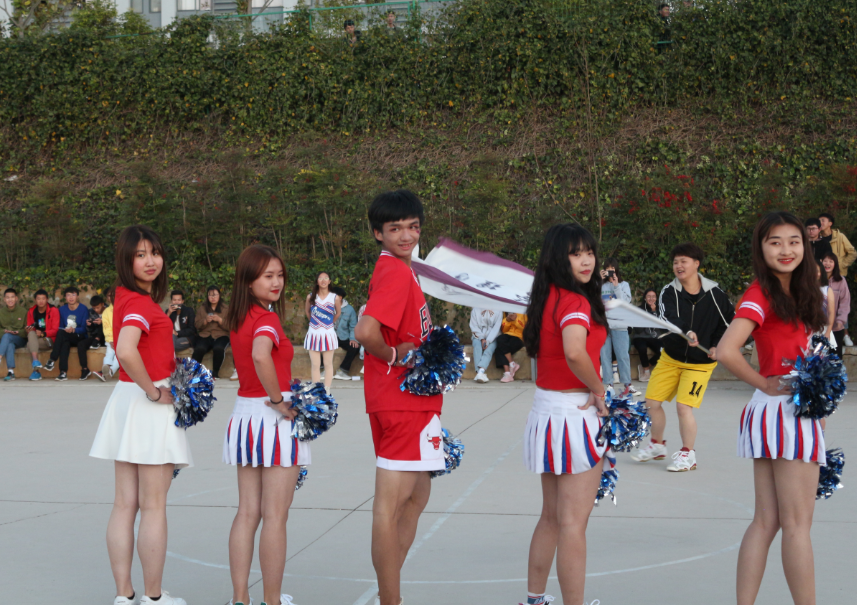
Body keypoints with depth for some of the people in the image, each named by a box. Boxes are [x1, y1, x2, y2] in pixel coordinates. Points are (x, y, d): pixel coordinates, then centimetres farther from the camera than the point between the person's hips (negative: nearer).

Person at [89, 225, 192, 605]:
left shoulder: (126, 297, 10)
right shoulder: (142, 304, -17)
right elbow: (127, 351, -33)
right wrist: (153, 391, -19)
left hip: (126, 401, 9)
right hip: (149, 406, -9)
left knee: (124, 504, 10)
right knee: (153, 505, 1)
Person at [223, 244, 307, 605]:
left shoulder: (237, 318, 9)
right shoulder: (267, 319, -16)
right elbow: (260, 356, -36)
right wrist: (279, 400, -24)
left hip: (242, 414, 8)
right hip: (274, 418, -8)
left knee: (247, 512, 12)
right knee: (275, 516, 1)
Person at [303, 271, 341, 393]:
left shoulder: (335, 298, -4)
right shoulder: (310, 297, -2)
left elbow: (338, 312, 13)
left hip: (328, 333, 0)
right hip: (314, 333, 0)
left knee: (328, 364, 4)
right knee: (315, 365, 2)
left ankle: (327, 391, 10)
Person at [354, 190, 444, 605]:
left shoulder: (399, 269, 14)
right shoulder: (395, 272, -17)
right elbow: (366, 332, -31)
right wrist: (395, 356, -16)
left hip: (414, 400, 11)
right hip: (402, 403, -11)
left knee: (417, 496, 19)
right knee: (391, 503, -4)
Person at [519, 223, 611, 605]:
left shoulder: (547, 298, 9)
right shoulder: (576, 302, -17)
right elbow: (574, 352, -36)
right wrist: (598, 389, -17)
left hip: (544, 411, 9)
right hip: (575, 412, -9)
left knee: (551, 517, 20)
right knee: (573, 524, -2)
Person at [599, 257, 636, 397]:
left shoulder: (623, 285, 11)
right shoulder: (600, 285, 13)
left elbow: (626, 302, -2)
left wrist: (616, 286, -6)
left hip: (619, 324, -2)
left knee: (623, 355, -5)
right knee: (605, 356, 2)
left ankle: (627, 384, 0)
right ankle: (608, 384, 7)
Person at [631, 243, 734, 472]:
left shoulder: (715, 294, -12)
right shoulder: (669, 292, -11)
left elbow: (732, 321, 2)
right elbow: (669, 319, -30)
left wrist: (718, 346, -9)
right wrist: (686, 332, -49)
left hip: (700, 362, -3)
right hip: (670, 358, 3)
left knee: (683, 406, -13)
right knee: (652, 401, 4)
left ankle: (688, 455, 5)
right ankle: (657, 446, 27)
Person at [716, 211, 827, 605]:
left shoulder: (797, 293, 14)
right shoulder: (761, 295, -12)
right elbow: (726, 350, -24)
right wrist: (765, 384, -13)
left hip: (766, 414, 8)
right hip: (787, 412, -8)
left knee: (766, 521, 10)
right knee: (797, 524, -1)